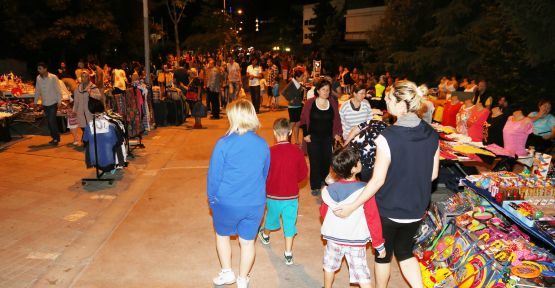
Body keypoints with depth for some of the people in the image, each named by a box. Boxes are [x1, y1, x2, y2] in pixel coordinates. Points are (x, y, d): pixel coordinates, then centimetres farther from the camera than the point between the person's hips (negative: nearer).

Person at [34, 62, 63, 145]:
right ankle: (54, 138, 20)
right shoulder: (38, 78, 2)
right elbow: (37, 90, 11)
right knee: (49, 122, 9)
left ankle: (56, 138, 0)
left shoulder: (53, 77, -12)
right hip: (45, 104, 5)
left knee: (52, 121, -12)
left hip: (53, 103, -5)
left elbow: (58, 90, -10)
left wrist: (59, 101, -15)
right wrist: (35, 101, 13)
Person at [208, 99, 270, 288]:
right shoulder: (263, 144, -4)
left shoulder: (224, 143, -17)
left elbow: (214, 174, -11)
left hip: (227, 203, -3)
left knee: (222, 235, 25)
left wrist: (211, 198, 5)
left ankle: (227, 273, 35)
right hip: (255, 203, 3)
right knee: (247, 242, 18)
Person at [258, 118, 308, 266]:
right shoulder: (297, 151, -11)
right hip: (292, 195, 0)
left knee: (272, 216, 24)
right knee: (289, 223, 9)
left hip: (273, 194, 0)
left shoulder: (270, 152, -18)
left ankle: (265, 235, 52)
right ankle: (288, 255, 14)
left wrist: (267, 186, 8)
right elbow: (303, 173, -2)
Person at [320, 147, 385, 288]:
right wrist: (379, 244, -5)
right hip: (356, 240, -3)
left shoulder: (329, 190, -9)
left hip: (334, 238, 3)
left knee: (330, 266, 24)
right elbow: (373, 219, -16)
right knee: (362, 275, 5)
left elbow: (323, 213, 6)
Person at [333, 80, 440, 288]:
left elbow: (378, 180, -22)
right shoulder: (432, 135, -8)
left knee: (384, 254, 20)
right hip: (416, 209, 5)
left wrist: (352, 206, -14)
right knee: (405, 252, 26)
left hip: (389, 210, -4)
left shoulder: (387, 137, -25)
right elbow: (432, 174, 2)